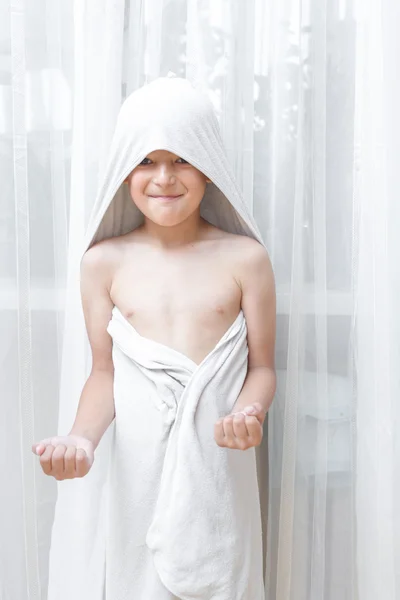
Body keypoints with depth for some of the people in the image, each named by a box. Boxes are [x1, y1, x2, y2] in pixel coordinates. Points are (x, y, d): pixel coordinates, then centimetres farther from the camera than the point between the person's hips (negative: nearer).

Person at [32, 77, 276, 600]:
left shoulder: (244, 258, -5)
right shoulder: (105, 263, -2)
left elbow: (261, 366, -1)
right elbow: (104, 372, 2)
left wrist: (248, 414, -21)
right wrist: (82, 438, -15)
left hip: (218, 465, -1)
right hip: (137, 470, 1)